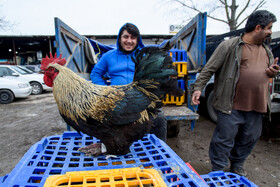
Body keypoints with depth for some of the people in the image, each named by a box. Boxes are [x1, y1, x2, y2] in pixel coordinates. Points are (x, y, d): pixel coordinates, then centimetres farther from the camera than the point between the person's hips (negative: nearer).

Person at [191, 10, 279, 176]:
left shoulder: (266, 50, 18)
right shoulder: (230, 46, -7)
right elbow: (209, 69, -9)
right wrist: (198, 87, -17)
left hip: (257, 106, 8)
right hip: (232, 106, -7)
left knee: (249, 139, 17)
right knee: (225, 139, 0)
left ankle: (237, 166, 40)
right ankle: (218, 170, 20)